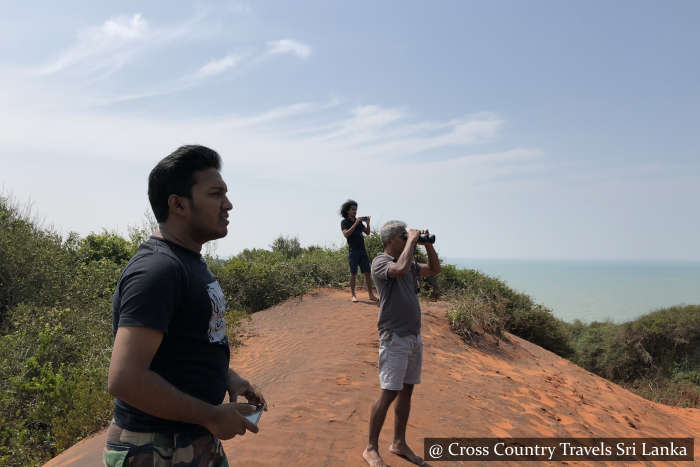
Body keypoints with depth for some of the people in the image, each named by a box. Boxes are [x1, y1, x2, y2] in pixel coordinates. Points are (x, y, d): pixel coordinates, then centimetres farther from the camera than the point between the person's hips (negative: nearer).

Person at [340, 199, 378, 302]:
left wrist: (367, 223, -7)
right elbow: (346, 234, -15)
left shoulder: (359, 221, 14)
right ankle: (353, 295, 6)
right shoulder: (344, 222, 1)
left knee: (367, 273, 0)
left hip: (363, 250, 4)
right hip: (353, 251, -4)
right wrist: (355, 223, -20)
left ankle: (371, 295, 2)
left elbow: (367, 233, 11)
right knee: (353, 274, -1)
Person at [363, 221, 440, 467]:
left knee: (406, 391, 14)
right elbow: (401, 269, -33)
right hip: (394, 338, -8)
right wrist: (411, 240, -19)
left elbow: (434, 269, 22)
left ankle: (399, 443, 27)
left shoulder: (408, 263, 14)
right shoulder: (380, 262, -12)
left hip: (414, 336, 8)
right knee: (388, 394, -5)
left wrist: (428, 244, 8)